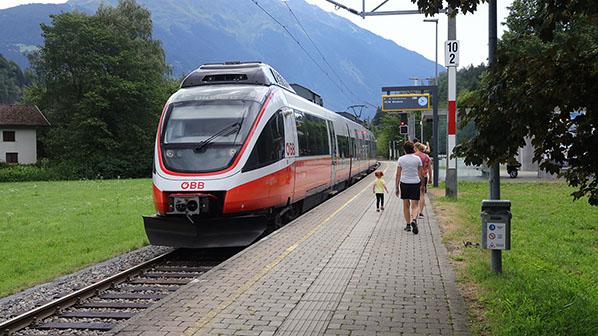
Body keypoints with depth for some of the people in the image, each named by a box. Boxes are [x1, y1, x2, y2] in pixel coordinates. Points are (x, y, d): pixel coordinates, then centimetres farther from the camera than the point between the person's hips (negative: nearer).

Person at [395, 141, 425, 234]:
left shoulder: (401, 159, -2)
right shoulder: (417, 159, 0)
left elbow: (398, 175, -1)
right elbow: (421, 174, 2)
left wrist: (397, 187, 5)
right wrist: (422, 184, 14)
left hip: (404, 183, 0)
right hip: (415, 183, 0)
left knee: (406, 205, 12)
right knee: (415, 205, 1)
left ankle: (408, 225, 14)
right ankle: (414, 220, -25)